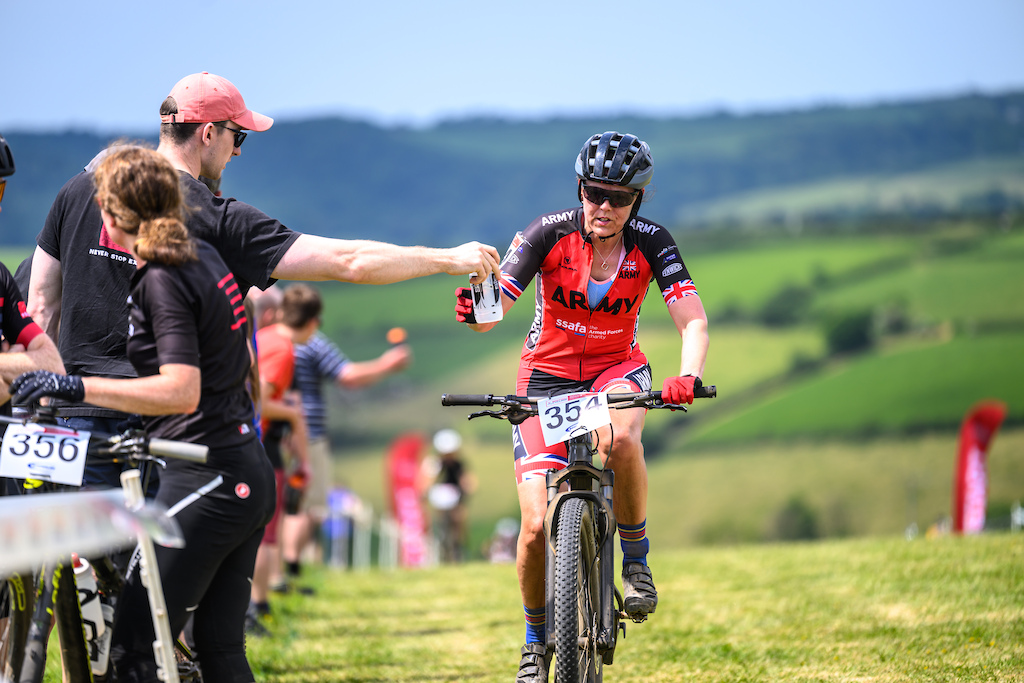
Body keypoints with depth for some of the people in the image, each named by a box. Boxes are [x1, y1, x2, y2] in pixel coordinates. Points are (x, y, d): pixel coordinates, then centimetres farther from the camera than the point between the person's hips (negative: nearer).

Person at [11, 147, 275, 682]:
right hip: (251, 476, 9)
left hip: (204, 480, -9)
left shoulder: (164, 280, -15)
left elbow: (182, 392, -26)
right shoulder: (206, 257, 11)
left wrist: (78, 386, -28)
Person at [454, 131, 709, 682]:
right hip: (547, 373, 0)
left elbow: (693, 322, -21)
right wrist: (473, 310, -48)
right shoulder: (549, 233, -17)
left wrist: (688, 376, -42)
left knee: (620, 438, -38)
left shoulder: (651, 243, -14)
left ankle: (635, 558, -14)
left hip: (617, 368, 0)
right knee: (538, 528, -11)